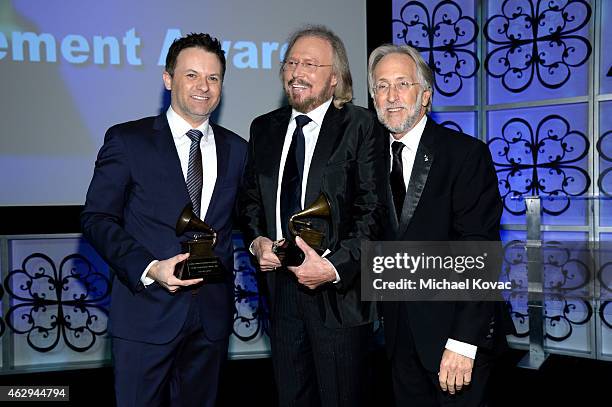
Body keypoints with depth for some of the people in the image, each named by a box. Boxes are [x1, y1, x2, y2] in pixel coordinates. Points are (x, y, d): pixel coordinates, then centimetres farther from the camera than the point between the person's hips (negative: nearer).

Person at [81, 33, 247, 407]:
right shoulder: (127, 140, -3)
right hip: (148, 313, -3)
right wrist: (149, 269, -18)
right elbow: (97, 218, -5)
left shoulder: (236, 149, 9)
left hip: (213, 315, 4)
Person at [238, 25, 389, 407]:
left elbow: (373, 210, -10)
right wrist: (258, 240, -3)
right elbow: (250, 198, 16)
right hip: (281, 286, 5)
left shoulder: (362, 126, -7)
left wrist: (335, 267, -19)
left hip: (339, 292, -5)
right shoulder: (265, 128, 10)